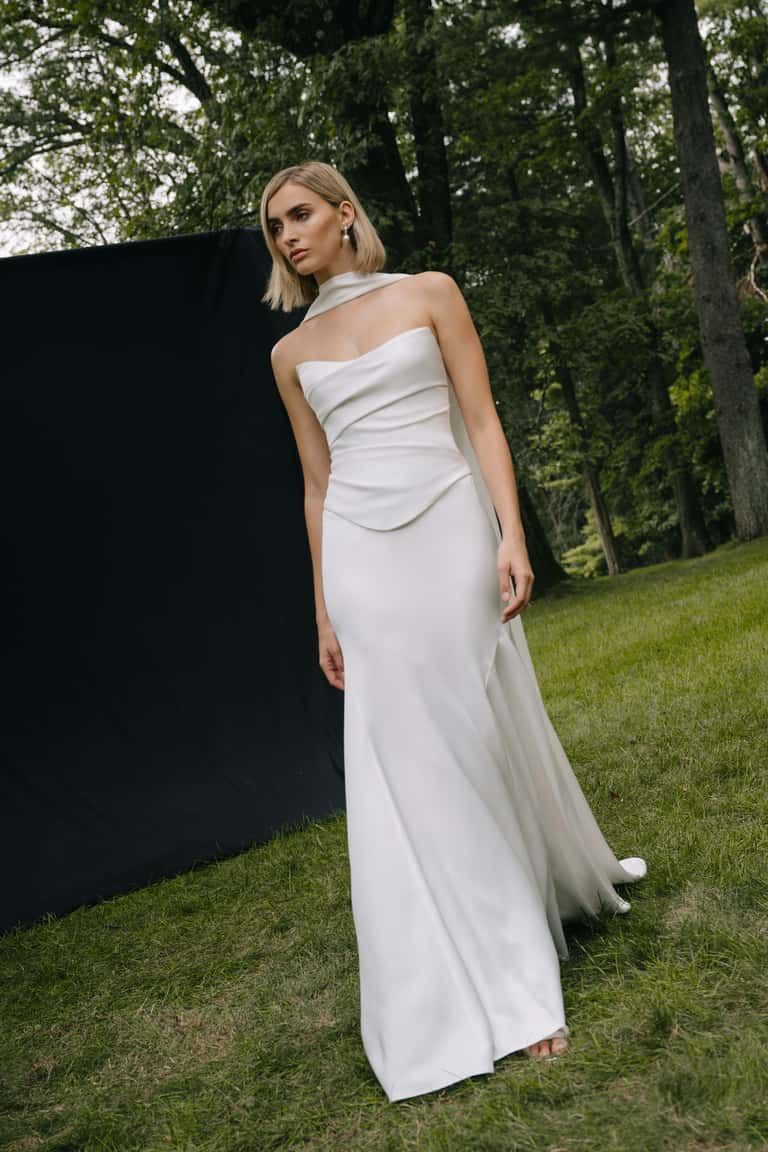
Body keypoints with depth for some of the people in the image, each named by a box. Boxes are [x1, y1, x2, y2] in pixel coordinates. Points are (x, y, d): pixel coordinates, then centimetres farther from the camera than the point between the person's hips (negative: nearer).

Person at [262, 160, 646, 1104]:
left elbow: (483, 422, 0)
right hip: (363, 563, 2)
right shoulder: (292, 353, 12)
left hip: (450, 538, -2)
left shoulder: (428, 294, 5)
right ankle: (480, 995, 13)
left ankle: (576, 878, 31)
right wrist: (325, 613, 12)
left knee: (490, 733, 3)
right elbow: (317, 484, 14)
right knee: (403, 766, 1)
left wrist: (512, 534, -13)